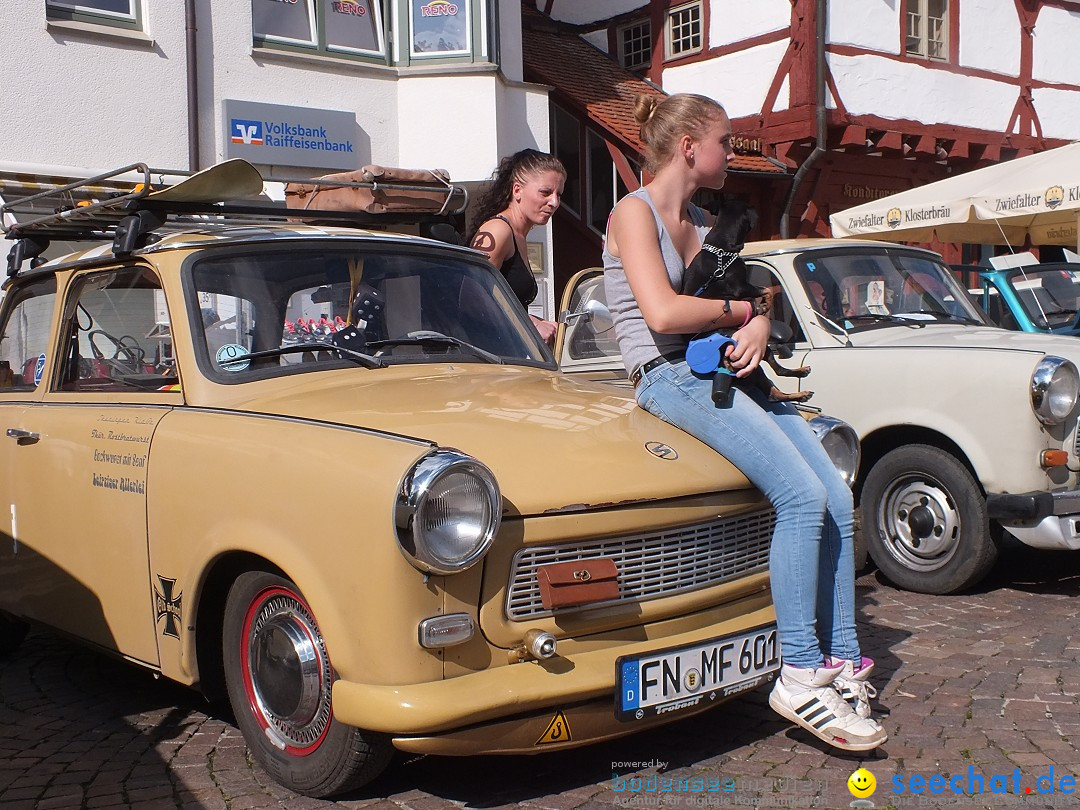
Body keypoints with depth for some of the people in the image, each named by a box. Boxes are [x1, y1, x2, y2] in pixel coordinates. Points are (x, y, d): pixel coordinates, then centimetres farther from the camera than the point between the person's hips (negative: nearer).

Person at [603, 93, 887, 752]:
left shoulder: (703, 222, 21)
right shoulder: (634, 212, -5)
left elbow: (744, 304, 18)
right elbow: (663, 313, -19)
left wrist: (758, 327, -6)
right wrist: (741, 308, -4)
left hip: (727, 371, 8)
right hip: (673, 378, -8)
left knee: (839, 499, -7)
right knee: (803, 497, -22)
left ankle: (841, 661, 0)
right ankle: (800, 674, -15)